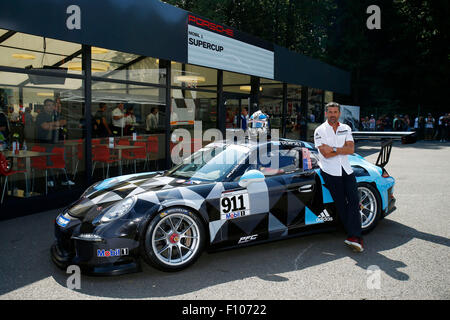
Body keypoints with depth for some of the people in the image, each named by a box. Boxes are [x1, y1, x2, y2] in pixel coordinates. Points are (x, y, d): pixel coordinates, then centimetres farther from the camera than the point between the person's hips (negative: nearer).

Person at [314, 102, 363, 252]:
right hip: (330, 171, -4)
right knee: (341, 204, -4)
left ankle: (353, 236, -12)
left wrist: (334, 149, -12)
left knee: (354, 200, -10)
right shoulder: (320, 131, 0)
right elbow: (325, 154, -12)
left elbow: (351, 149, -1)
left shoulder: (345, 129, 13)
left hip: (346, 169, 4)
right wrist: (343, 150, -5)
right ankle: (356, 236, 2)